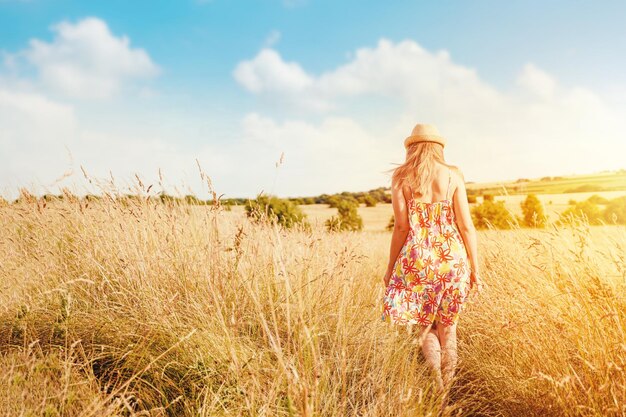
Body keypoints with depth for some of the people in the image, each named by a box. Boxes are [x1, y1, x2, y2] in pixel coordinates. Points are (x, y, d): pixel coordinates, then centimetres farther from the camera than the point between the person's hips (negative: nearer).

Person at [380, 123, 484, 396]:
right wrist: (475, 268, 6)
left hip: (417, 259, -1)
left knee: (425, 326, 15)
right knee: (448, 328, 16)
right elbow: (466, 225, 0)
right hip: (453, 259, 2)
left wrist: (390, 268, 3)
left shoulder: (400, 176, 0)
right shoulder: (454, 175, 3)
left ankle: (436, 380, -8)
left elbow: (401, 226, -5)